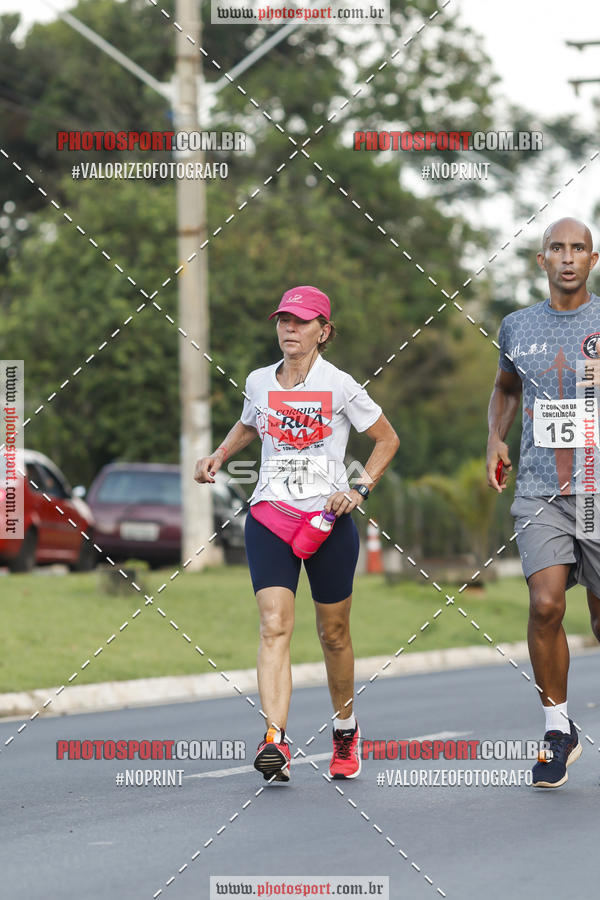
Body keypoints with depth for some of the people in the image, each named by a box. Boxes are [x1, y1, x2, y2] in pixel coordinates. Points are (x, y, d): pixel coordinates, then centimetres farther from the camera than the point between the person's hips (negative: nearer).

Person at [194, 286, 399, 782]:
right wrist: (219, 456, 12)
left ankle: (346, 726, 35)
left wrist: (360, 489, -7)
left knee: (333, 633, 10)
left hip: (328, 519, -2)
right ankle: (275, 741, -28)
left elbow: (387, 438, 5)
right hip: (270, 517, 2)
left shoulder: (339, 386, -5)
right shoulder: (259, 382, 6)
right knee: (274, 627, -15)